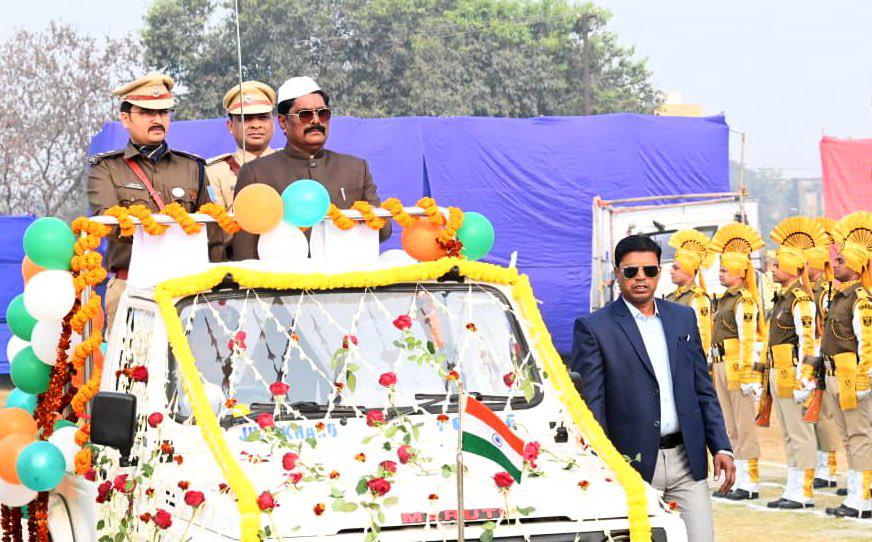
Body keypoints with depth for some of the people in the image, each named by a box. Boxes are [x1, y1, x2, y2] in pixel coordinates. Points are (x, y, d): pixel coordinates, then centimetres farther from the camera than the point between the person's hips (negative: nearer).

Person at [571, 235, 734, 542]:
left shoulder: (683, 318, 13)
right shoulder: (593, 328, -3)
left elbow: (703, 389, 16)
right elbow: (588, 404, -6)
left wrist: (721, 447, 8)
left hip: (687, 460, 4)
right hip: (633, 464, -4)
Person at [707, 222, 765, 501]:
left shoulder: (745, 301, -12)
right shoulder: (725, 300, 16)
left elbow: (748, 340, -17)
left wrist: (746, 374, -20)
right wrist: (715, 368, 21)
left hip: (739, 368, -10)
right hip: (721, 368, 10)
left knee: (745, 426, -6)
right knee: (730, 427, 12)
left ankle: (750, 484, -3)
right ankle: (736, 481, 17)